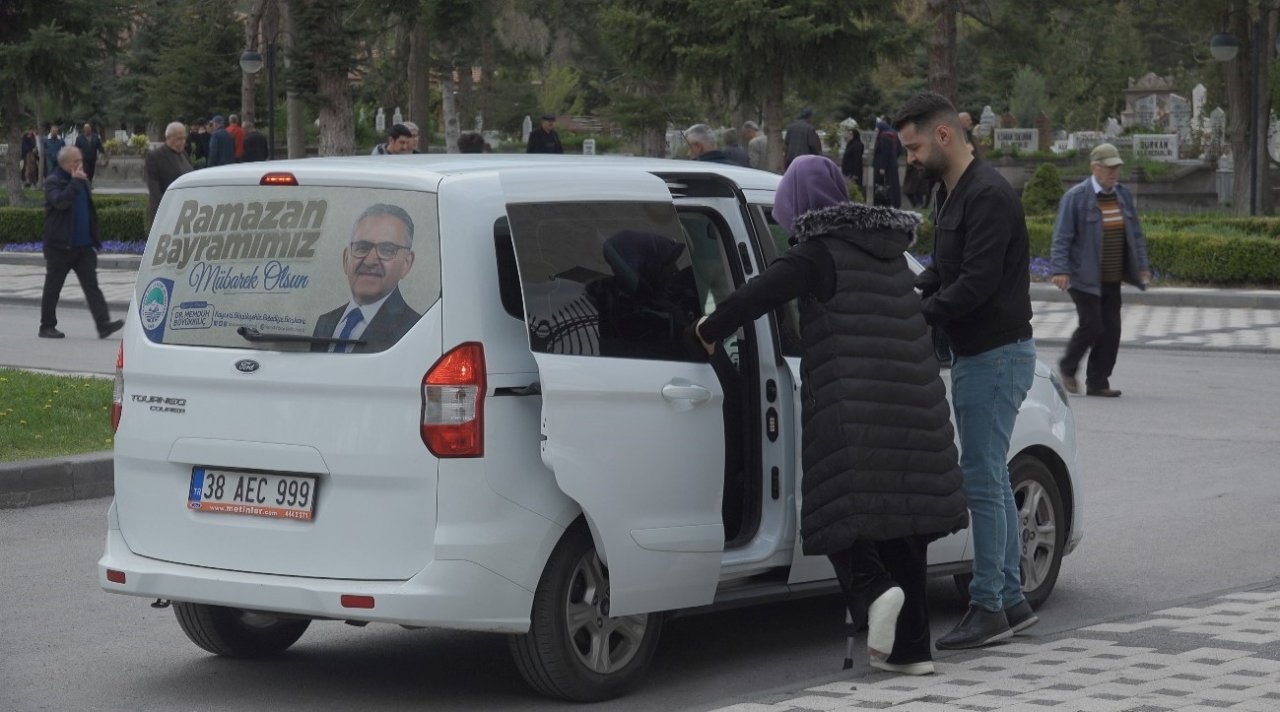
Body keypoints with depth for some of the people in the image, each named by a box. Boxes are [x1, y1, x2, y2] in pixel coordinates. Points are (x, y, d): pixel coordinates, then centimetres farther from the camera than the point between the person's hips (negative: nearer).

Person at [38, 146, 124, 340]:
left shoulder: (81, 181, 16)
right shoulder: (53, 182, -7)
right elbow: (60, 201, -27)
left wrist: (94, 238, 18)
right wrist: (75, 182, -22)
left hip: (83, 244, 6)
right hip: (60, 246, -6)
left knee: (91, 284, -6)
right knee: (53, 287, 5)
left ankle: (103, 324, -17)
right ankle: (47, 327, 16)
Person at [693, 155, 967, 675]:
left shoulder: (818, 253, -5)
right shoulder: (887, 249, 15)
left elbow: (756, 296, -15)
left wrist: (709, 331, -2)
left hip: (850, 408, -6)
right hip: (911, 403, 6)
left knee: (843, 512, 4)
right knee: (898, 514, 9)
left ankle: (874, 589, -23)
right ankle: (911, 648, 10)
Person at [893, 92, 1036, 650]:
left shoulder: (988, 196, -18)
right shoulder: (950, 194, 15)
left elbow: (977, 283, -24)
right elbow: (942, 272, 20)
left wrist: (916, 316, -20)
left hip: (996, 356, -11)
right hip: (976, 353, 11)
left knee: (983, 481, -7)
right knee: (991, 480, 13)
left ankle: (988, 608, -2)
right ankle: (1011, 601, 20)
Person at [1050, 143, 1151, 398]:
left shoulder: (1123, 195, 11)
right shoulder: (1076, 197, -9)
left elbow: (1135, 235, 18)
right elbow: (1061, 238, -11)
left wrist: (1142, 266, 12)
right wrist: (1060, 270, -20)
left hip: (1112, 279, 6)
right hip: (1085, 278, -6)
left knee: (1111, 331, 2)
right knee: (1092, 326, -11)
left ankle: (1097, 382, 11)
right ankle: (1067, 367, 13)